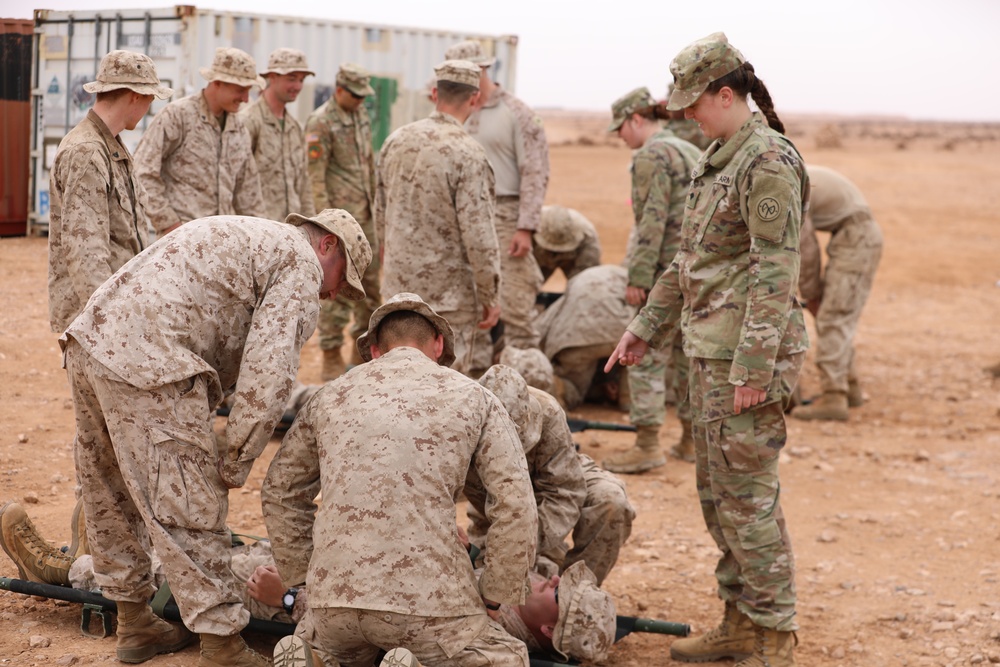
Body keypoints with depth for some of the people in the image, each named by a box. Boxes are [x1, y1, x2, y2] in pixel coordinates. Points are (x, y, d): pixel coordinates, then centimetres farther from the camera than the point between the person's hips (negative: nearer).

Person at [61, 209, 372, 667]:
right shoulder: (301, 263, 3)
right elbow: (268, 371, -9)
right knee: (190, 508, -5)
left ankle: (134, 623, 35)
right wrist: (236, 460, -3)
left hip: (91, 338, 10)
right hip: (146, 358, -10)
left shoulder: (237, 238, 32)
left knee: (113, 498, 21)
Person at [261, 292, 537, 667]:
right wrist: (494, 595, 10)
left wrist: (302, 576, 29)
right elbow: (516, 505, 0)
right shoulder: (472, 398, 9)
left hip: (334, 593, 4)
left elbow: (279, 492, 23)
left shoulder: (332, 396, 16)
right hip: (426, 595, -3)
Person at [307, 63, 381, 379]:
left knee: (370, 283, 12)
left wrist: (374, 202, 17)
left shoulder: (362, 115, 11)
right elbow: (315, 176, -16)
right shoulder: (320, 123, -13)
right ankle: (331, 359, 2)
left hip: (365, 215, 8)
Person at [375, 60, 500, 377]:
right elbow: (478, 236, -19)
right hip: (448, 288, -7)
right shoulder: (467, 154, -18)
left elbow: (381, 212, 13)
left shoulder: (397, 140, 3)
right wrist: (491, 297, -10)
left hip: (400, 280, 7)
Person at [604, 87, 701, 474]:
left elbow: (653, 220, -18)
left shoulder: (651, 156, -11)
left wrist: (638, 277, -17)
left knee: (648, 354, -5)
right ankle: (692, 439, 20)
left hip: (669, 267, -9)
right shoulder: (691, 152, 17)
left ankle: (647, 445, -6)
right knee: (690, 353, 14)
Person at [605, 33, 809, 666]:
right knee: (717, 491, 14)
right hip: (710, 351, 10)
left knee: (747, 496, -6)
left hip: (749, 356, -10)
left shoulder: (768, 163, -15)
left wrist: (753, 366, -23)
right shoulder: (716, 160, 15)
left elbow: (776, 270, -20)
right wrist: (647, 327, 23)